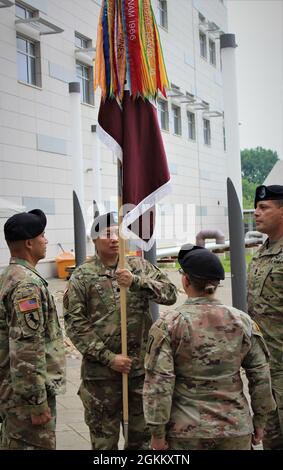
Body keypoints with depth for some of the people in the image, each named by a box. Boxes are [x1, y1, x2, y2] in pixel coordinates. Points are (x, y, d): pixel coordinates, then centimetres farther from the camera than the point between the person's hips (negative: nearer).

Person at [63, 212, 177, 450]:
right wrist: (108, 357, -13)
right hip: (101, 371, -2)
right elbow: (75, 324, -8)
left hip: (142, 367, 3)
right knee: (104, 439, 11)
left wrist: (136, 281, -20)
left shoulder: (139, 267, 4)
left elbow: (170, 293, -6)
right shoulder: (83, 276, -3)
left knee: (144, 435, 16)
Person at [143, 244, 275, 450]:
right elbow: (261, 376, 1)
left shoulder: (168, 325, -11)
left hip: (186, 432, -2)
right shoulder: (242, 321, -3)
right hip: (236, 429, 2)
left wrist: (157, 432, -6)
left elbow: (158, 383, -14)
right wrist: (259, 420, 13)